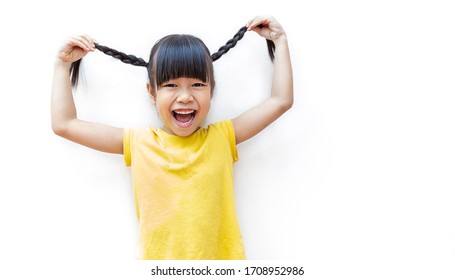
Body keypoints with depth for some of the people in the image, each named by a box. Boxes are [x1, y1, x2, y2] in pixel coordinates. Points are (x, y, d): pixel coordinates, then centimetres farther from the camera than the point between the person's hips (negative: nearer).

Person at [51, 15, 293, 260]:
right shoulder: (138, 143, 1)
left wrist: (279, 40, 11)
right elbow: (64, 124, 7)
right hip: (157, 263, 1)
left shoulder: (223, 137, 1)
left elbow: (281, 100, 7)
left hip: (222, 261, 0)